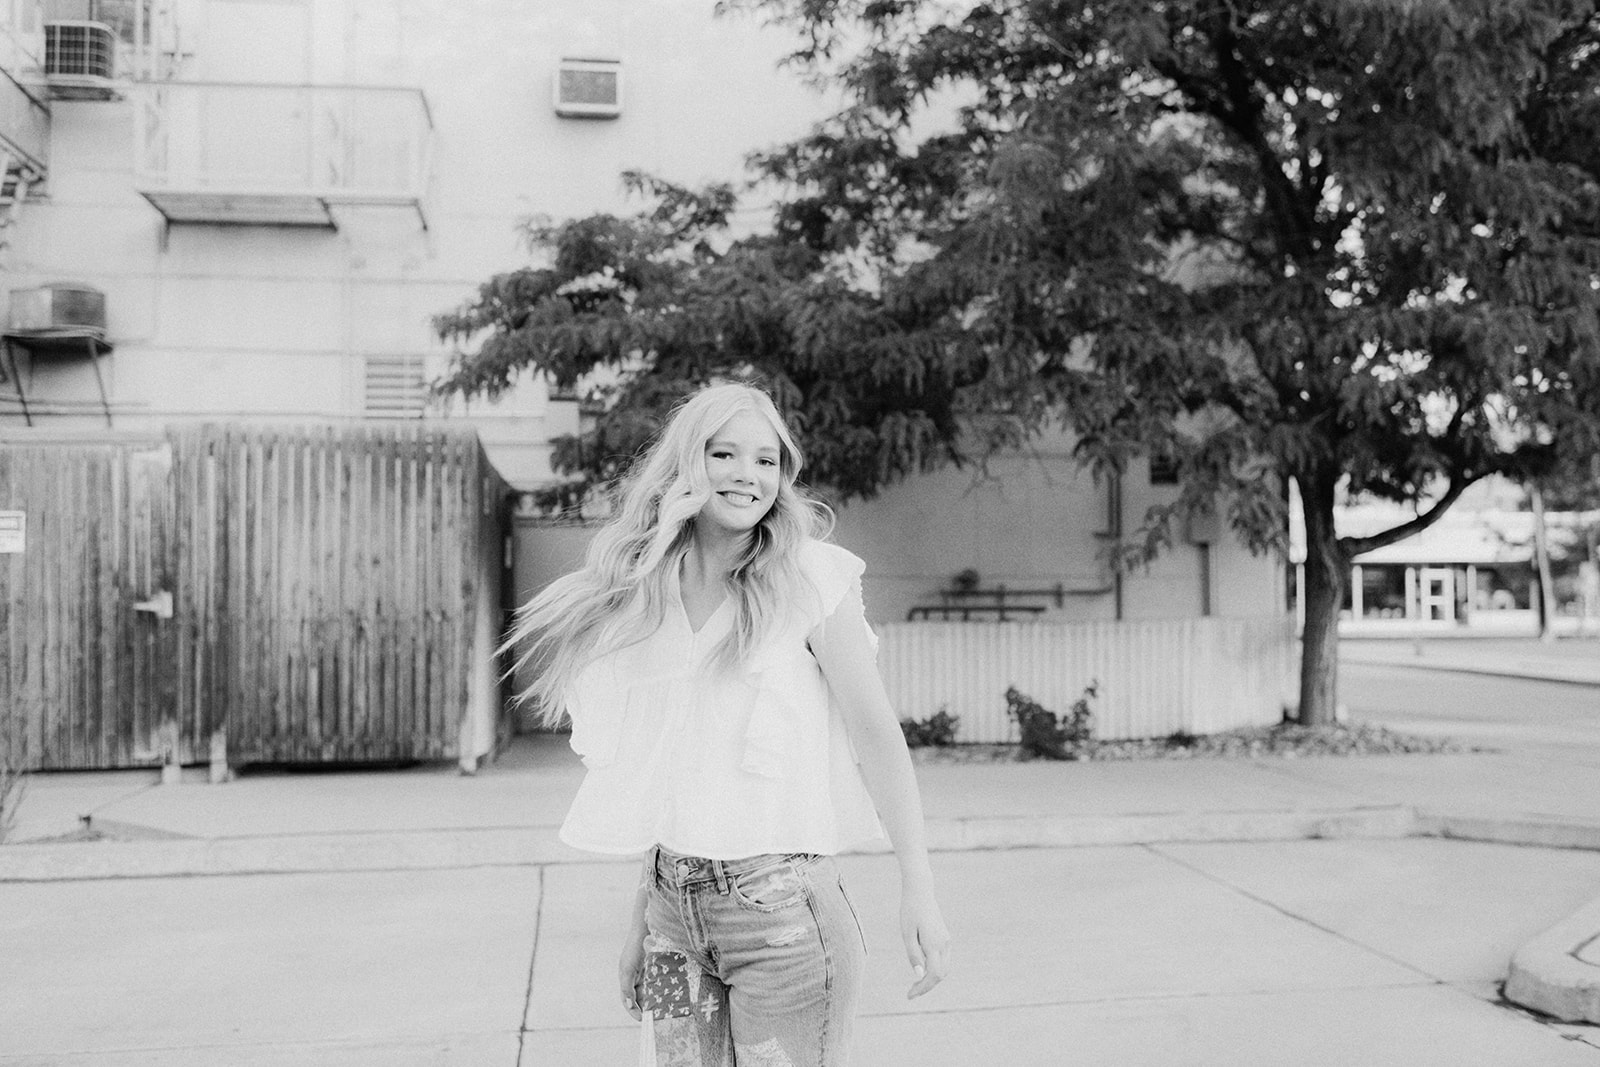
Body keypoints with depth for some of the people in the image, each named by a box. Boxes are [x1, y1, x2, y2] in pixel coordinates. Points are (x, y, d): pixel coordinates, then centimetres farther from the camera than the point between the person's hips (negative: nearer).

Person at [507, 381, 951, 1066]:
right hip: (671, 903, 4)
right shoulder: (645, 593, 8)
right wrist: (643, 919, 11)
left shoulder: (809, 576, -5)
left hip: (780, 899, -4)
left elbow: (874, 731, -9)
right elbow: (649, 774, 11)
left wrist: (918, 889, -14)